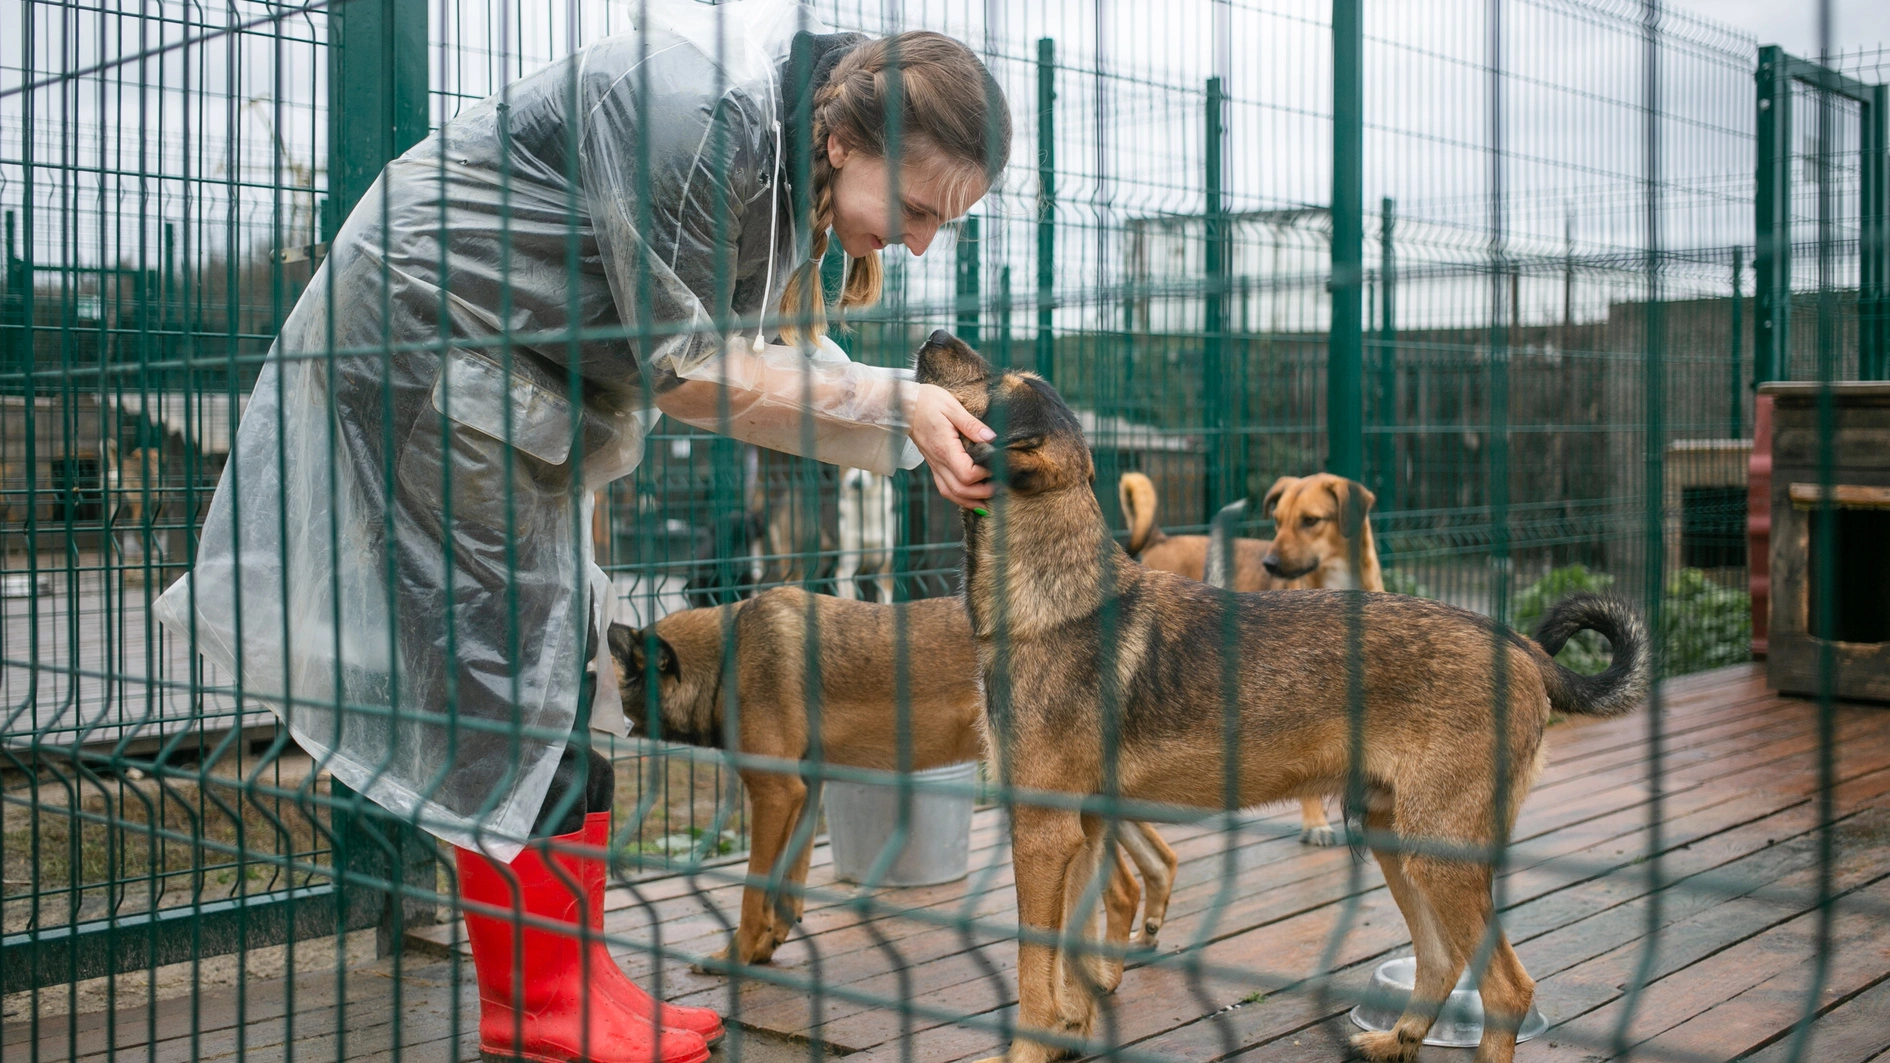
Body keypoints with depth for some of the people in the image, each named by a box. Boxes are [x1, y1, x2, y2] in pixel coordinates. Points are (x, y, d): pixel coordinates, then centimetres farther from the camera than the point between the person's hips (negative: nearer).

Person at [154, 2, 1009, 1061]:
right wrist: (895, 404, -23)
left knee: (562, 663, 7)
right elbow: (684, 369, -25)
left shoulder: (783, 151, -1)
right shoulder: (699, 110, -30)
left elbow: (777, 349, 1)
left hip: (527, 374, 10)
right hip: (426, 334, -10)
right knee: (512, 660, -8)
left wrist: (917, 430, -13)